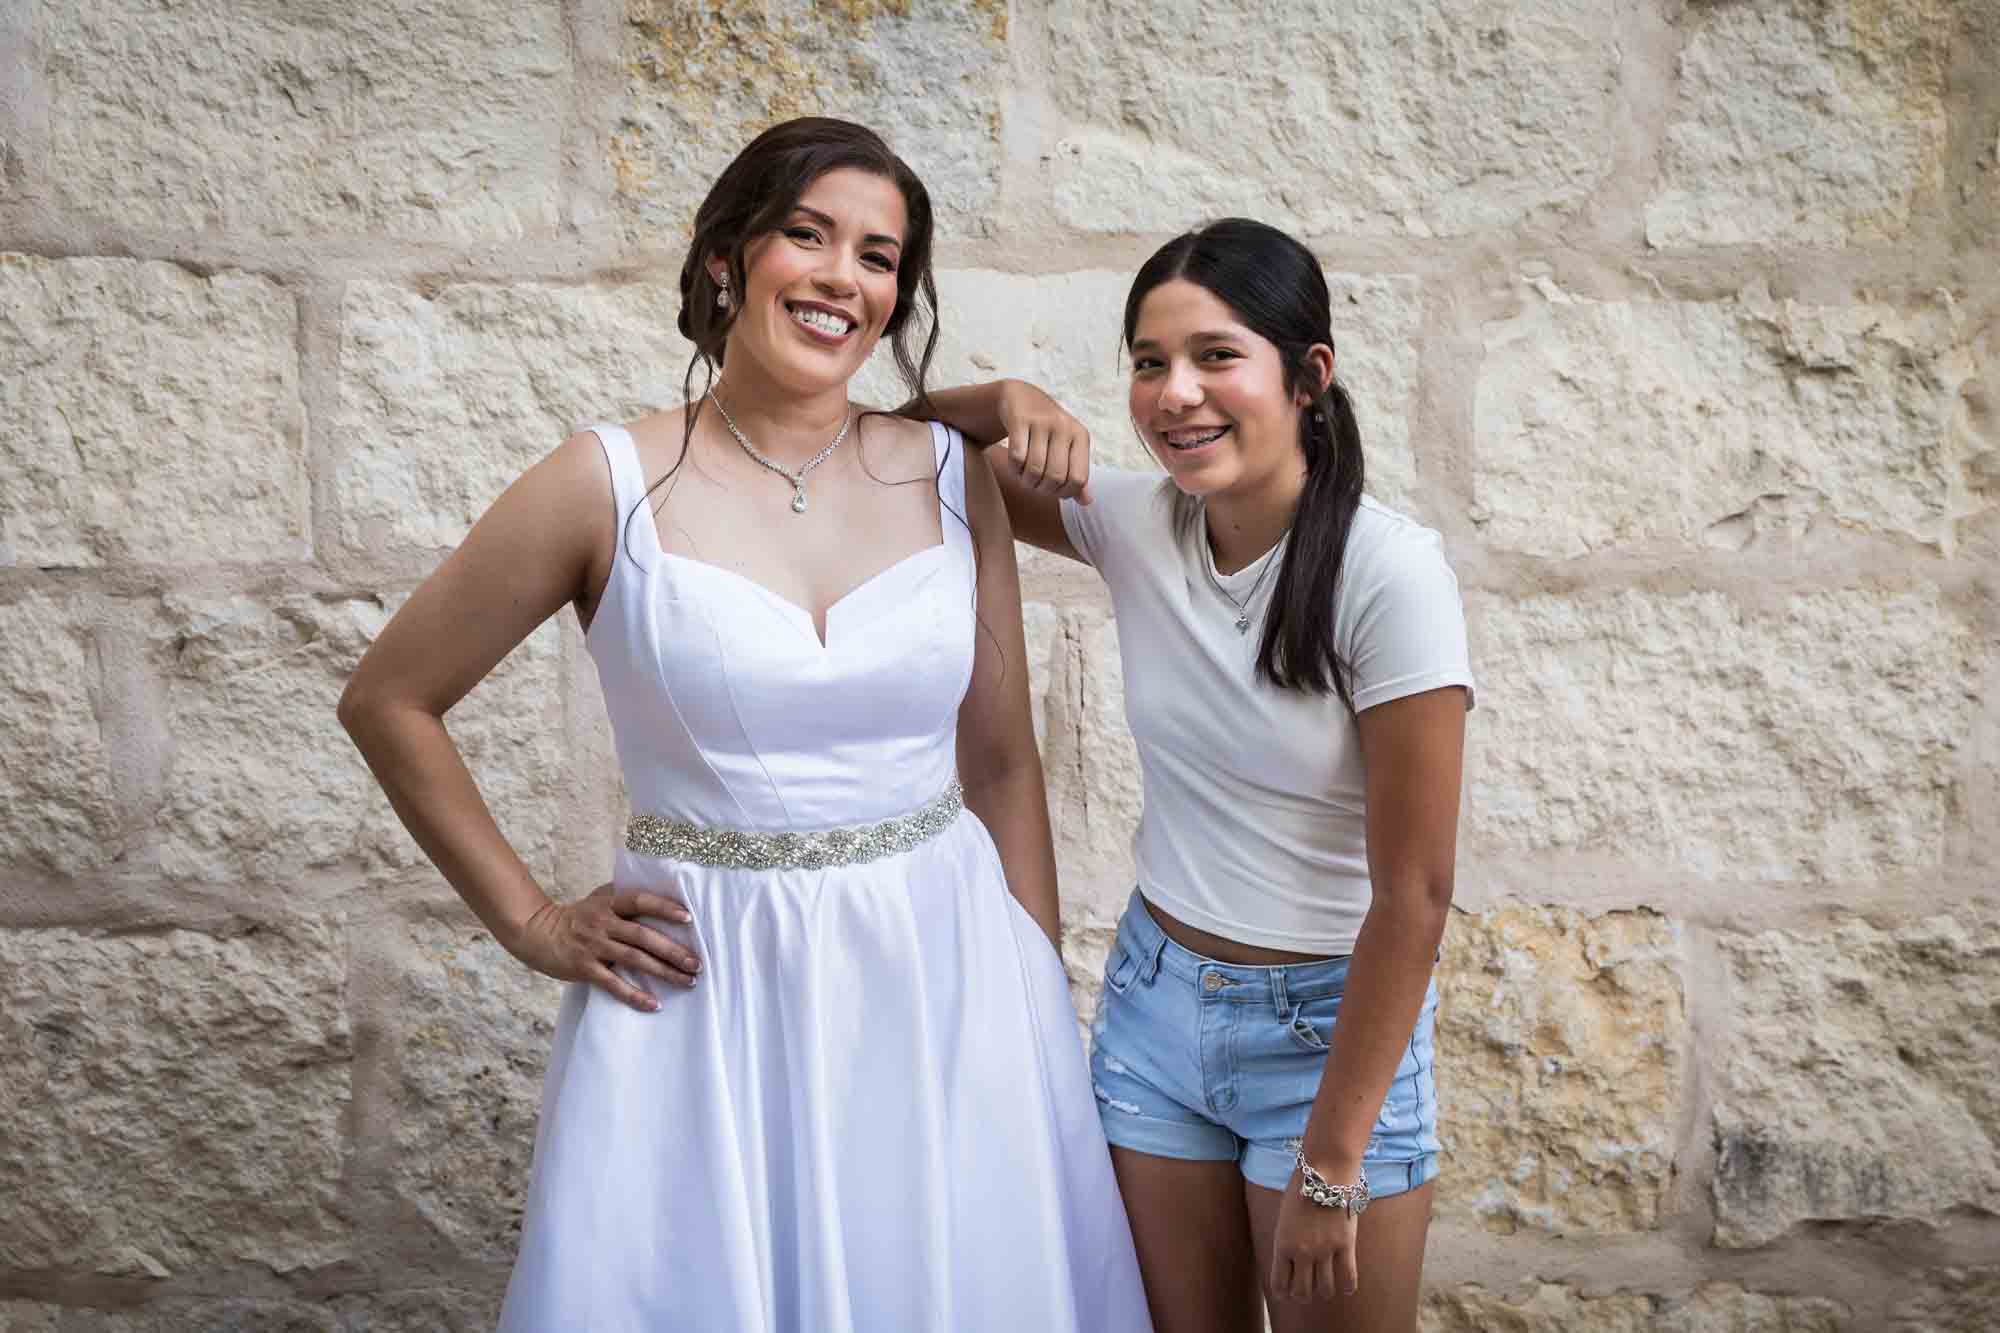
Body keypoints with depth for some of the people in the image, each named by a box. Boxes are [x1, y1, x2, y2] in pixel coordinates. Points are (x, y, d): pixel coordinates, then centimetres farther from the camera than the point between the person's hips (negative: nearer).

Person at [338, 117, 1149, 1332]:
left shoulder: (953, 479, 1)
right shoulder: (612, 485, -7)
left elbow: (1003, 762, 8)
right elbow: (388, 701, 2)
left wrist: (1049, 1011, 7)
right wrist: (533, 925, 0)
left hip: (946, 979, 3)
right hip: (705, 995, -2)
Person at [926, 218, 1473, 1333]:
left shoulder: (1391, 571, -21)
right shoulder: (1137, 523, -6)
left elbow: (1414, 895, -19)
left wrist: (1331, 1164, -16)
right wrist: (1011, 401, -15)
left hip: (1332, 1022, -4)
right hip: (1156, 999, 5)